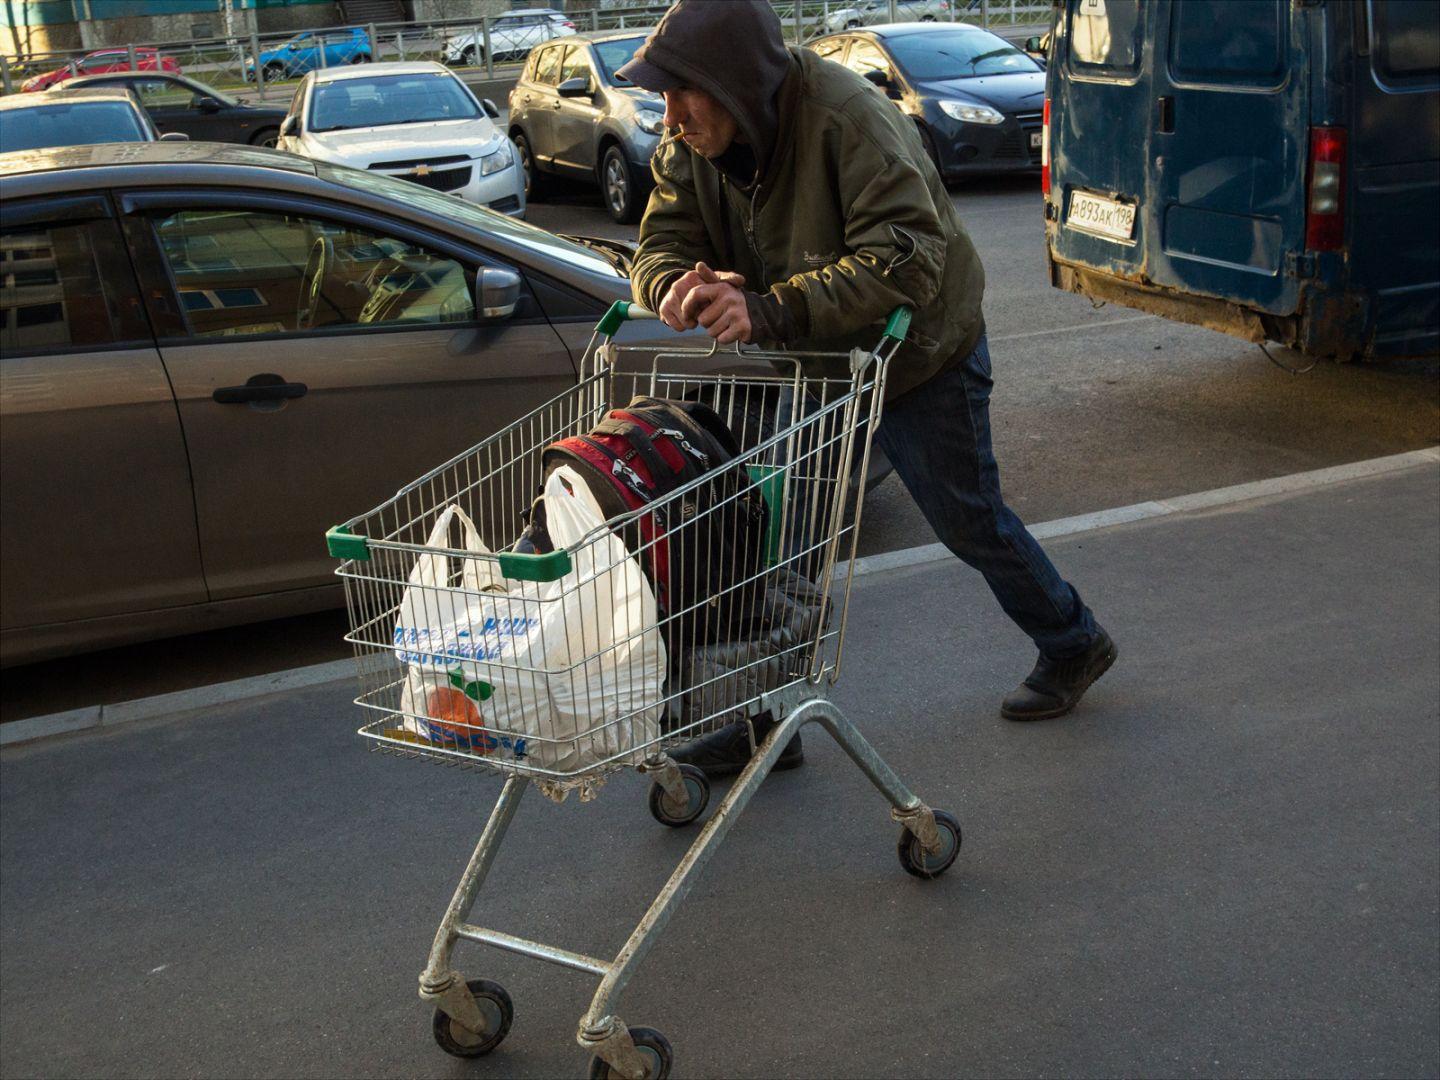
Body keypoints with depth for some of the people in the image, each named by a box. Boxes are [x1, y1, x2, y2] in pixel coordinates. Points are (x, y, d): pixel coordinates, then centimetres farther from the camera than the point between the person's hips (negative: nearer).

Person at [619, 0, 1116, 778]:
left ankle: (1072, 645, 37)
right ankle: (768, 723, 12)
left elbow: (907, 260, -41)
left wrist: (771, 310, -51)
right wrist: (682, 285, -36)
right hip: (811, 367, 6)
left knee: (970, 523, 10)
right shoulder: (689, 147, -9)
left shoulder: (849, 120, -32)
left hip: (921, 359, -6)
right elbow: (659, 246, -9)